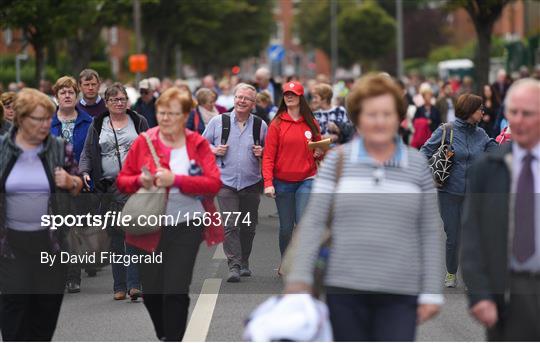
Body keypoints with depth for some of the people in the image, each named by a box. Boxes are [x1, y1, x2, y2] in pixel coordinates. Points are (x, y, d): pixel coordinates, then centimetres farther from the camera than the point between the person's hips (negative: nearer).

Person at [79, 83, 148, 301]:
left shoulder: (139, 122, 10)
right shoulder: (97, 125, 11)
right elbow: (87, 152, 10)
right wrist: (85, 171, -8)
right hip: (109, 187, 2)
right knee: (116, 236, 4)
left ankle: (134, 284, -17)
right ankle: (120, 287, 10)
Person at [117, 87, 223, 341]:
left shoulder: (198, 144, 0)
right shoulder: (143, 141, 3)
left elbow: (214, 183, -11)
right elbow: (122, 180, 7)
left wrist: (176, 180, -21)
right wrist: (140, 180, -16)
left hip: (186, 228, -2)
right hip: (149, 228, 2)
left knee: (176, 291, -7)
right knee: (150, 291, 9)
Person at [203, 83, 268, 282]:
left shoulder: (260, 125, 6)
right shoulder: (218, 122, 2)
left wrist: (262, 152, -5)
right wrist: (214, 150, -8)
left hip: (251, 183, 2)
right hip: (226, 182, -2)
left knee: (248, 226, 11)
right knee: (230, 226, -12)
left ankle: (244, 262, 26)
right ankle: (234, 266, -13)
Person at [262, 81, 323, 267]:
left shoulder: (311, 123, 6)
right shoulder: (277, 124, -1)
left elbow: (318, 150, 18)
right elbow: (268, 155, -5)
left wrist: (319, 153, -7)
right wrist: (268, 182, -14)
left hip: (306, 181, 0)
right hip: (283, 182, 0)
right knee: (286, 227, 7)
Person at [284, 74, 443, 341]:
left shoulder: (417, 165, 6)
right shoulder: (337, 161, 4)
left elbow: (430, 232, 6)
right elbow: (313, 222, 2)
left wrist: (431, 292, 1)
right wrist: (300, 277, -7)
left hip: (400, 296, 0)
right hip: (345, 290, 0)